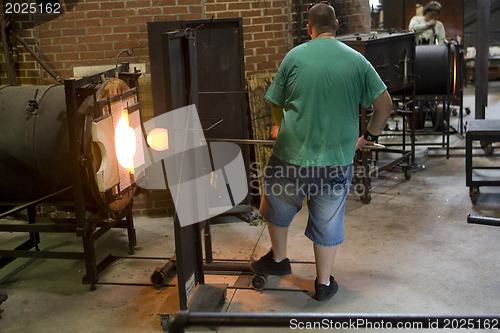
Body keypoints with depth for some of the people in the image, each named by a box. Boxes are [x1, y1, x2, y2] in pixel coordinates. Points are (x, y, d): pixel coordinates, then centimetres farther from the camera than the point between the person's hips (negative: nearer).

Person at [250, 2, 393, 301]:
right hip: (337, 159, 1)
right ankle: (324, 283, 28)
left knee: (279, 207, 25)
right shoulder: (357, 60, -1)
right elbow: (385, 104, 0)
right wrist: (370, 136, 15)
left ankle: (279, 259, 41)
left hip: (292, 153, -1)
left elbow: (276, 104, 7)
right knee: (328, 223, 14)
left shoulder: (295, 57, -2)